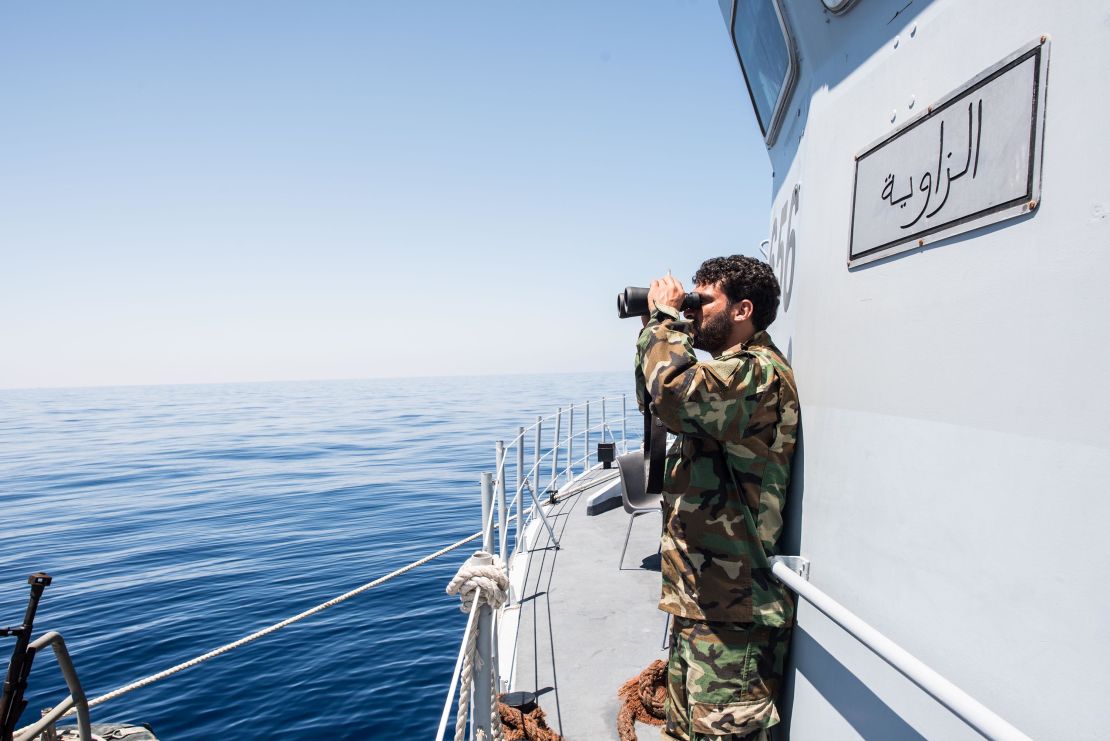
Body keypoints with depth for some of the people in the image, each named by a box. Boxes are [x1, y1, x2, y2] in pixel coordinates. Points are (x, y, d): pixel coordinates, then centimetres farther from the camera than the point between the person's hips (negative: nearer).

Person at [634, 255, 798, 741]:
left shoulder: (760, 372, -19)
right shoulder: (729, 370, 14)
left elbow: (673, 389, -36)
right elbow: (652, 400, 21)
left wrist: (665, 317, -18)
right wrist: (656, 329, 7)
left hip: (732, 613, -10)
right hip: (700, 596, 10)